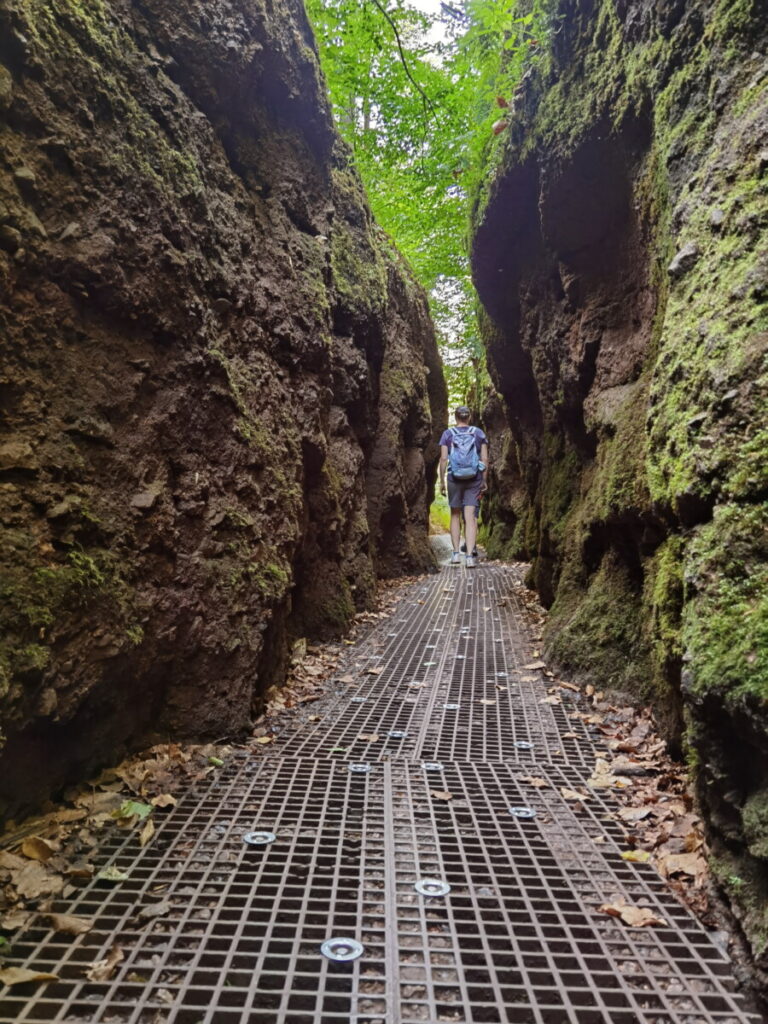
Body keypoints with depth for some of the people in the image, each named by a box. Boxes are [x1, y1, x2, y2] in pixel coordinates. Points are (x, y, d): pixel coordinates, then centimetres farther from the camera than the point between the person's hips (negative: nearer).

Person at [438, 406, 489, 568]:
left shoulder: (447, 434, 1)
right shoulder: (479, 433, 4)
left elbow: (443, 459, -5)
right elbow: (485, 459, 0)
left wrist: (441, 482, 1)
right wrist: (484, 481, 7)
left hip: (454, 479, 0)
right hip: (474, 479, 0)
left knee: (455, 515, 15)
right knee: (470, 518, -3)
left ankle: (456, 553, 11)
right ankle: (470, 556, -14)